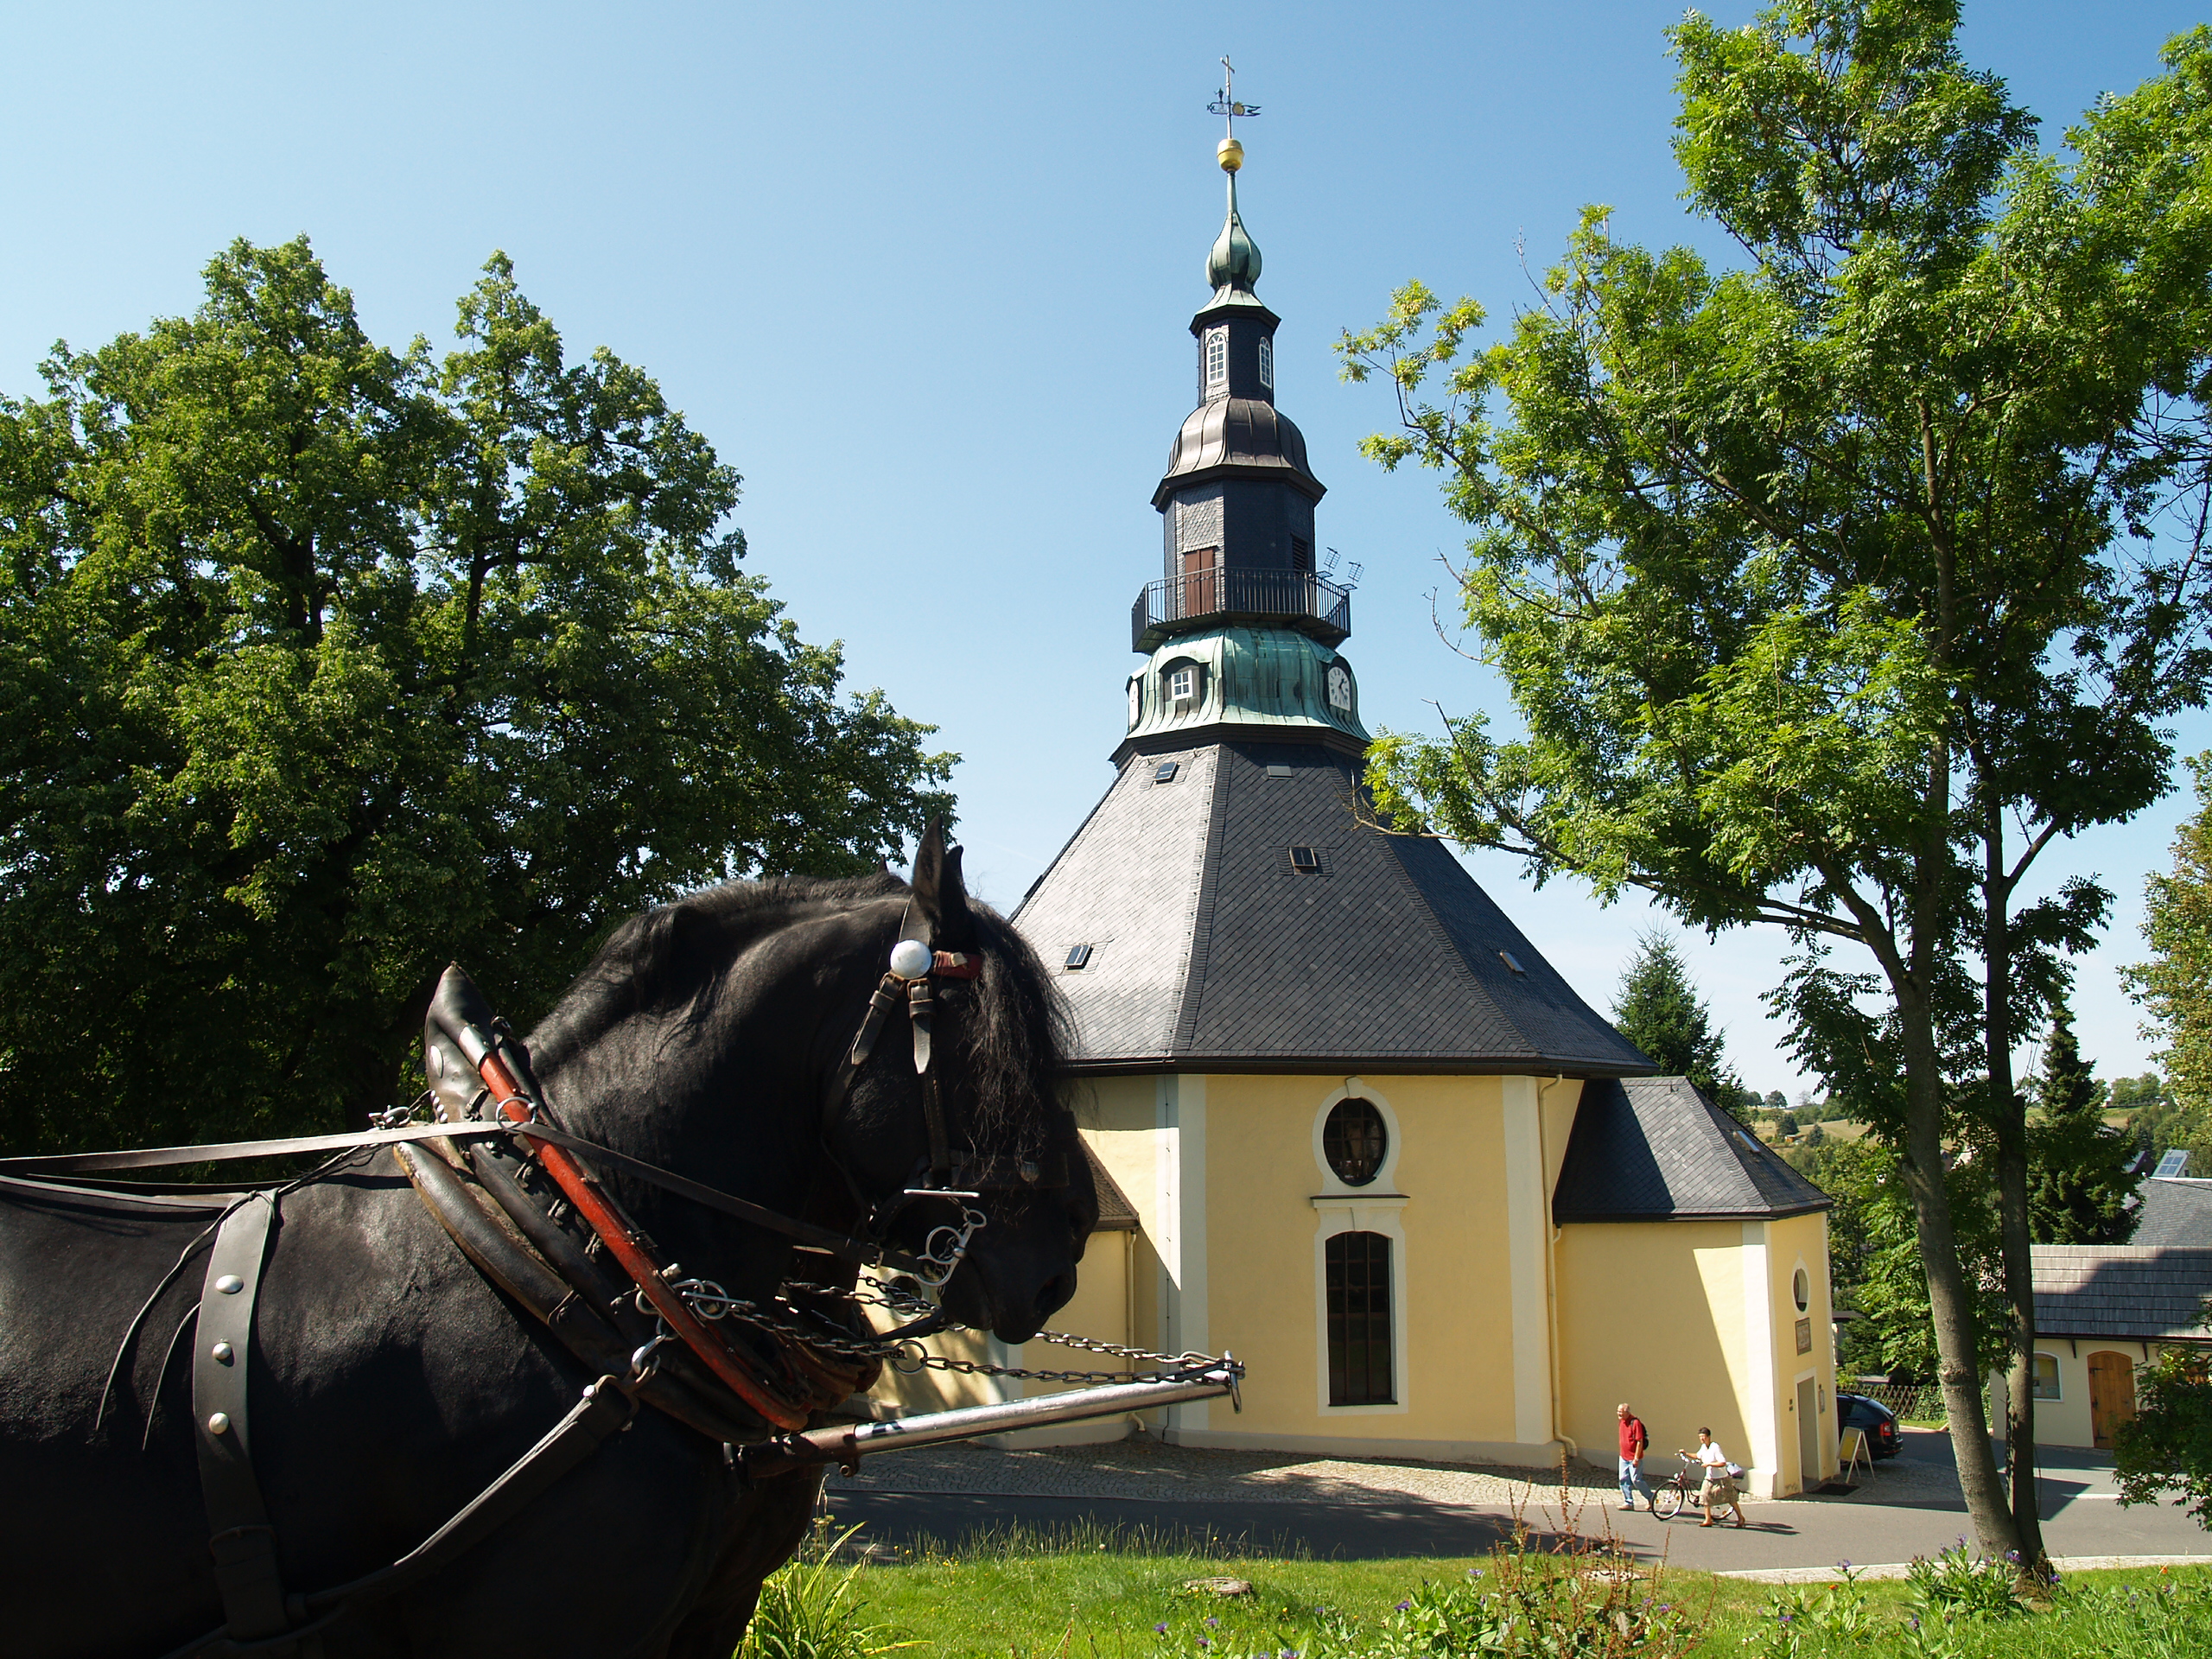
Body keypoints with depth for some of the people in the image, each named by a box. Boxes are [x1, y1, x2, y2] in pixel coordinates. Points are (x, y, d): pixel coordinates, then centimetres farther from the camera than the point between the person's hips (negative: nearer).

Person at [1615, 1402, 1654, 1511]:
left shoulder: (1635, 1423, -19)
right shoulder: (1622, 1422, 8)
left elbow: (1640, 1442, -19)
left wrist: (1636, 1458, -19)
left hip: (1634, 1458, -8)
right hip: (1624, 1457, 8)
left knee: (1636, 1480, -3)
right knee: (1624, 1480, 5)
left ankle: (1650, 1498, 18)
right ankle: (1629, 1502, 13)